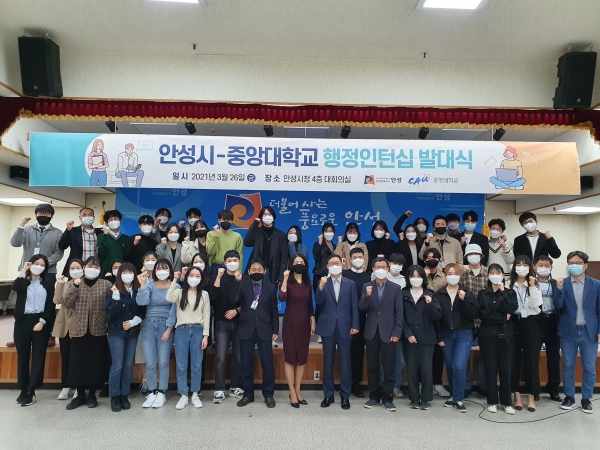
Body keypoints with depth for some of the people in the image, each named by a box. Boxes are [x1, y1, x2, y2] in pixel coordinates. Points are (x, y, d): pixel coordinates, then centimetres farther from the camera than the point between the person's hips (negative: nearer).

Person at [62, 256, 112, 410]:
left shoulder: (106, 285, 2)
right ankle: (80, 395, 21)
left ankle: (92, 395, 20)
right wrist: (75, 286, -14)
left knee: (96, 363, 4)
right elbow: (66, 303, -3)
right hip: (79, 330, 2)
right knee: (78, 363, 5)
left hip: (98, 330, -1)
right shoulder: (76, 283, 8)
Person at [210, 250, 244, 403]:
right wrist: (218, 277, -18)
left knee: (239, 357, 5)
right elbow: (213, 297, -12)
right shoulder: (220, 277, 4)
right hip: (222, 322, -1)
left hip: (239, 322, 1)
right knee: (221, 358, -5)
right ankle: (219, 390, 4)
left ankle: (235, 387, 19)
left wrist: (237, 310, -9)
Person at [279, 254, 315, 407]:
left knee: (302, 358, 8)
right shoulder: (288, 282, -4)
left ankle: (298, 391, 19)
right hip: (290, 322, -4)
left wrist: (313, 322, 9)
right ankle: (292, 393, 9)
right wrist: (285, 279, -27)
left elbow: (310, 304, 13)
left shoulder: (308, 283, 9)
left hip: (304, 323, 5)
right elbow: (282, 298, -23)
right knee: (290, 358, 1)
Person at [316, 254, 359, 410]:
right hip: (328, 326, 1)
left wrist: (355, 325, -5)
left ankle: (345, 396, 14)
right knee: (327, 361, 7)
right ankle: (328, 395, 18)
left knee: (345, 361, 4)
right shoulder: (323, 282, 6)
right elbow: (319, 303, -7)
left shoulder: (350, 283, 6)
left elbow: (354, 306, 3)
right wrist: (321, 287, -21)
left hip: (345, 326, 0)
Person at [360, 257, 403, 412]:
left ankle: (387, 397, 16)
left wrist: (397, 333, -8)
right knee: (372, 366, 9)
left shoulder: (396, 288, 1)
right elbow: (361, 308, -2)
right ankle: (374, 396, 21)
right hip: (372, 332, 2)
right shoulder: (367, 287, 5)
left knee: (389, 367, 3)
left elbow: (399, 312, -1)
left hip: (388, 332, -1)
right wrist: (367, 296, -21)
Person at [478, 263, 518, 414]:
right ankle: (492, 401, 12)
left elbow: (512, 309, -11)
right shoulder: (482, 294, 6)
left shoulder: (510, 292, 9)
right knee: (491, 368, 1)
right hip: (489, 334, -1)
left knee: (506, 368, 2)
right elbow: (482, 314, -8)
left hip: (506, 334, 1)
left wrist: (503, 292, -11)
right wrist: (502, 317, -11)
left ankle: (506, 402, 15)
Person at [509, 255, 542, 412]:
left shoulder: (535, 285, 3)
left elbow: (536, 305, -10)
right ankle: (516, 395, 16)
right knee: (515, 359, 5)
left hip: (531, 324, 0)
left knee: (532, 360, 3)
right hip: (514, 323, 0)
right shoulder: (508, 284, 1)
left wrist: (532, 287, -16)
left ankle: (532, 396, 13)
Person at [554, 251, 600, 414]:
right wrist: (559, 289, -24)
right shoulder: (562, 283, -1)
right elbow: (558, 306, -9)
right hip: (568, 331, 0)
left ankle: (586, 398, 22)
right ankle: (569, 397, 21)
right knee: (568, 366, 8)